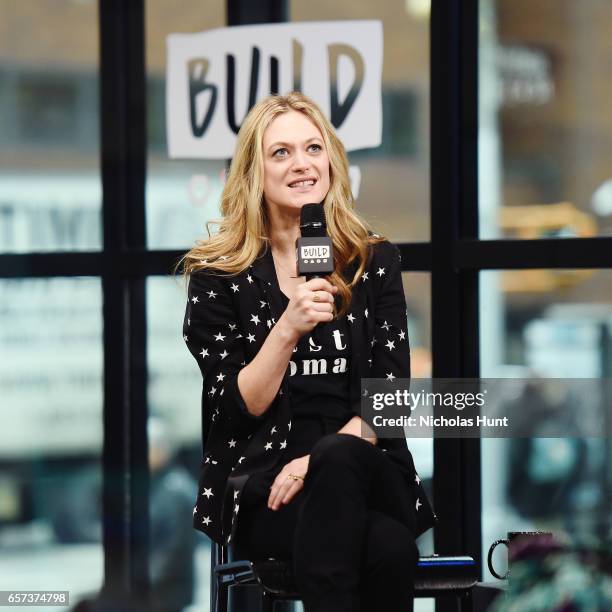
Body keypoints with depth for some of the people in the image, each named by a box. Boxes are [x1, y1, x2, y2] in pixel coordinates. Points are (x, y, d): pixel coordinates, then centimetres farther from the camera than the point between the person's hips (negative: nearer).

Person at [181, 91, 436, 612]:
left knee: (338, 460, -38)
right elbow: (234, 411, -2)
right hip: (260, 486, -2)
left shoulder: (375, 261, 9)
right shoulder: (218, 276, 4)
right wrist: (287, 329, -17)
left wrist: (321, 460, -16)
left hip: (365, 466, 2)